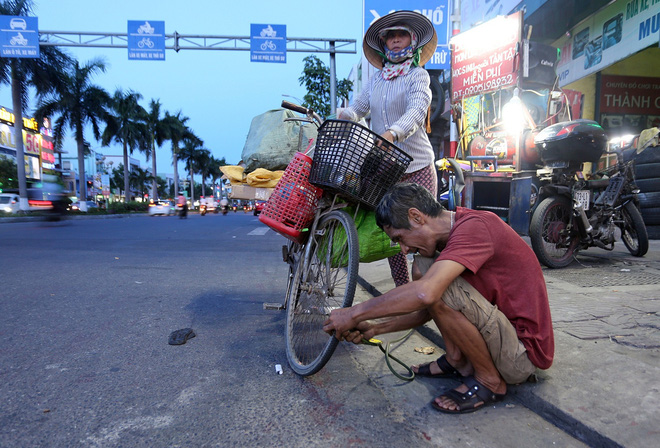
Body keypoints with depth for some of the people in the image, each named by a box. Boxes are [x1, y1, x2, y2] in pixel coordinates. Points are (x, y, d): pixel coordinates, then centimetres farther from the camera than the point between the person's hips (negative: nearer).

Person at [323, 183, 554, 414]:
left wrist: (355, 313, -25)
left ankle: (490, 380, -6)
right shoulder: (458, 229, 6)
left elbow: (426, 294, -38)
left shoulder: (474, 226, -23)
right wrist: (376, 328, 0)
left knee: (437, 289, -28)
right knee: (422, 266, 1)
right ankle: (457, 360, 6)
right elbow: (430, 308, 10)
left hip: (525, 352, -9)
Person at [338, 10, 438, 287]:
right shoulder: (376, 80, 17)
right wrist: (344, 115, -14)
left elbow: (417, 111, -17)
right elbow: (359, 108, 11)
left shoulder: (418, 75, 2)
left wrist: (392, 133, -36)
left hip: (417, 167, -4)